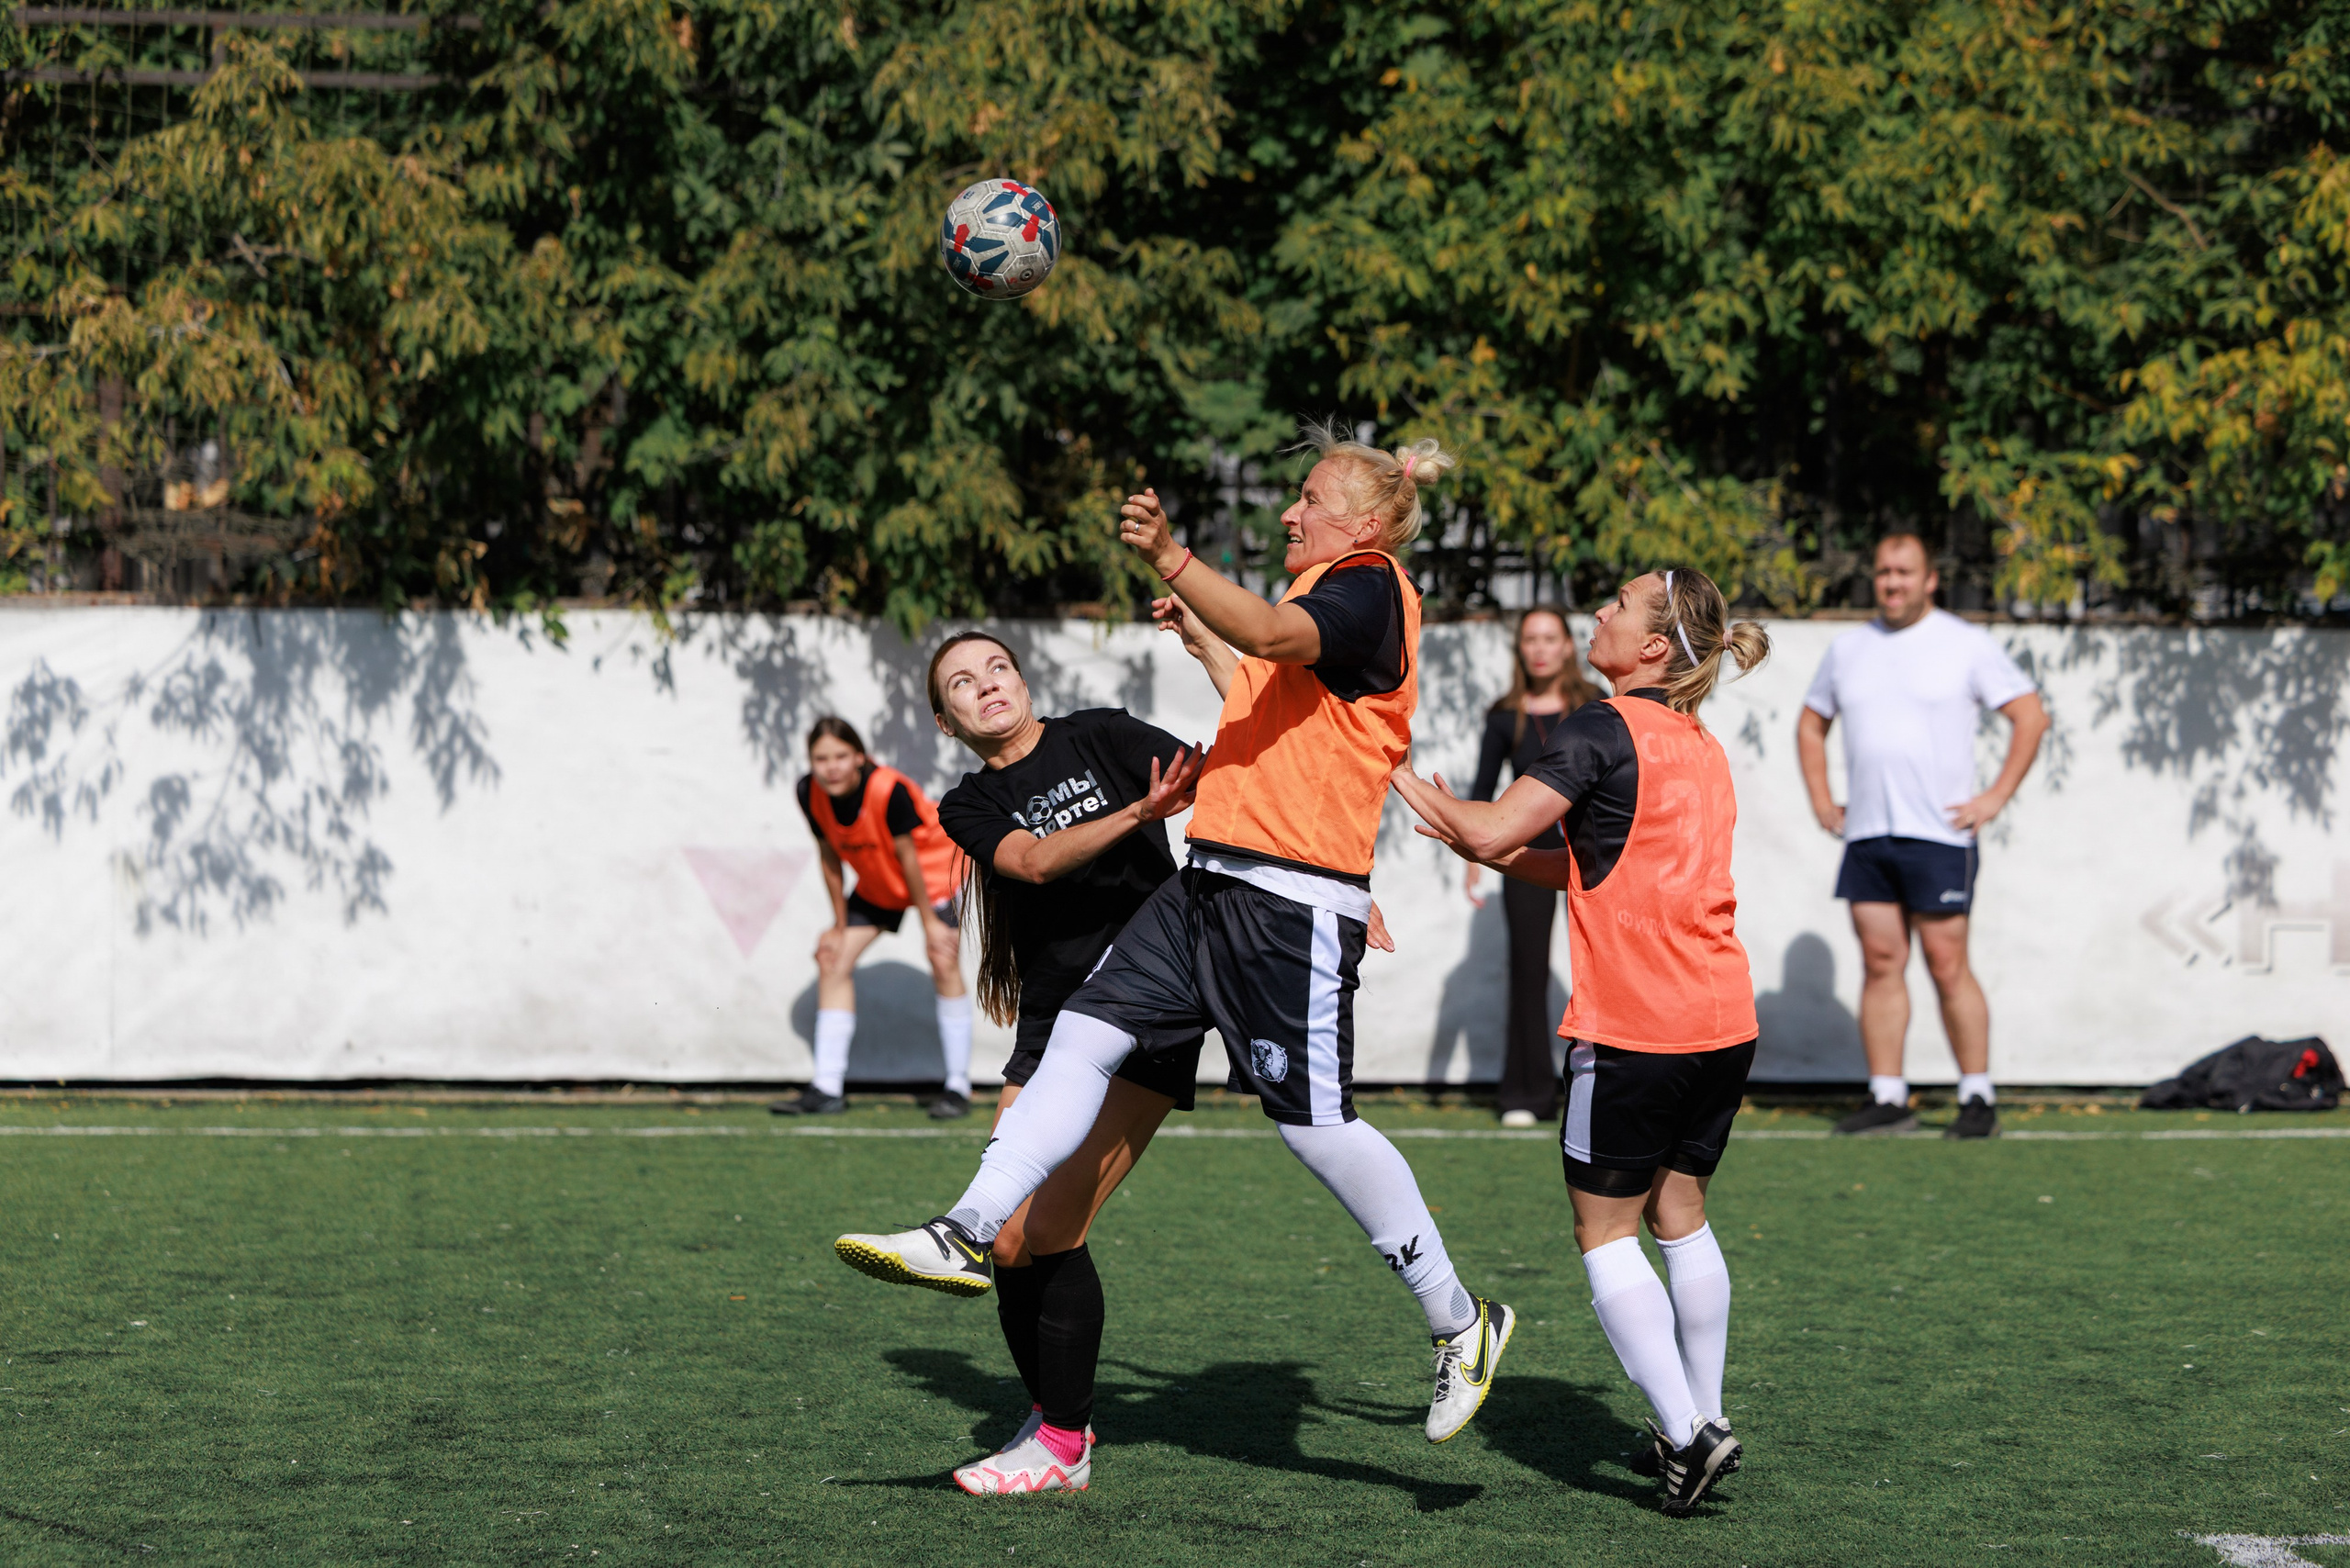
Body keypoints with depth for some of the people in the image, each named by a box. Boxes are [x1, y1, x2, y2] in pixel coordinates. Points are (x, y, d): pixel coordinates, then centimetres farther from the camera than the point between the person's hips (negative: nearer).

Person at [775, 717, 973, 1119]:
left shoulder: (890, 791, -35)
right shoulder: (810, 793, -20)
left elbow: (908, 857, -25)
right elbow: (830, 859, -7)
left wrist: (929, 922, -16)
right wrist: (840, 925, -2)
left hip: (935, 869, -6)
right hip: (878, 883, 6)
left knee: (944, 965, -19)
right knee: (832, 961, -3)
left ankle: (958, 1086, -10)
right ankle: (827, 1089, 0)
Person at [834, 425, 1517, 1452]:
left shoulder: (1370, 589, -8)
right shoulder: (1322, 598, 22)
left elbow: (1276, 636, -29)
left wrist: (1171, 561, -41)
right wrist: (1198, 637, 36)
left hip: (1295, 904, -10)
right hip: (1214, 885, 10)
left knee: (1315, 1121, -5)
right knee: (1085, 1032, -2)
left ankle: (1459, 1321, 9)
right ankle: (968, 1235, -7)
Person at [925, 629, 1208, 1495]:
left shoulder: (1098, 737, 1)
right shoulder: (970, 806, 9)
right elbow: (1032, 862, -12)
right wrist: (1137, 814, -29)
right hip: (1050, 1027, 5)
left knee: (1050, 1230, -13)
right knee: (1011, 1240, -2)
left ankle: (1065, 1446, -1)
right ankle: (1051, 1413, 19)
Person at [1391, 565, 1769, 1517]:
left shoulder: (1603, 730, -11)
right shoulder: (1702, 750, 16)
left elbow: (1493, 833, -18)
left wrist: (1408, 781, -3)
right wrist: (1480, 845, 15)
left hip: (1635, 1028, -8)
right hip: (1722, 1019, 8)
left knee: (1605, 1230, 1)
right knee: (1681, 1216, 18)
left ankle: (1685, 1431, -7)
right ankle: (1704, 1420, 22)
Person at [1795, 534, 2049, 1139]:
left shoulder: (1967, 645, 0)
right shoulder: (1848, 649, 14)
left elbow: (2031, 718, -1)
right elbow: (1811, 725, 26)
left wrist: (1995, 798, -6)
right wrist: (1821, 801, 14)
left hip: (1938, 834, -5)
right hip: (1865, 837, 5)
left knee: (1947, 967, -6)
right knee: (1880, 964, 3)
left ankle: (1978, 1099, 1)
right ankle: (1886, 1098, 6)